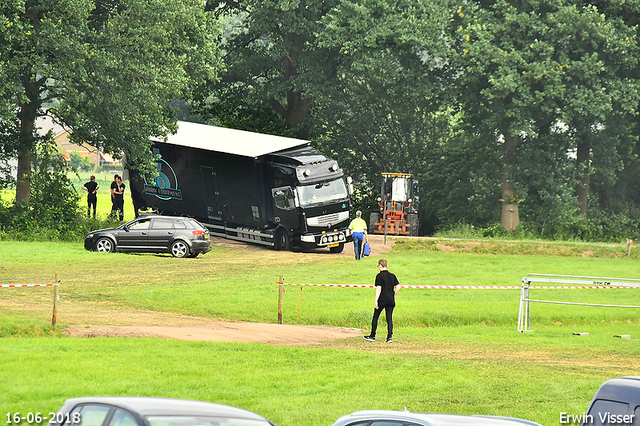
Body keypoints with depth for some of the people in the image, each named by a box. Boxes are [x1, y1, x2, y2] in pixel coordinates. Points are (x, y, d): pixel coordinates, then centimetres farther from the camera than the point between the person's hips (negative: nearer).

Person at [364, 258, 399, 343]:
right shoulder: (392, 276, 8)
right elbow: (398, 287, 6)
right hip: (391, 300, 4)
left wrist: (376, 300, -13)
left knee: (375, 317, 9)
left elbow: (378, 288, -13)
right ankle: (389, 337, -4)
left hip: (382, 300, -4)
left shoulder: (379, 276, -7)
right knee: (389, 318, 5)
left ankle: (372, 336, 14)